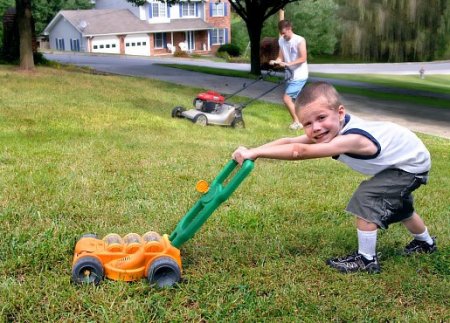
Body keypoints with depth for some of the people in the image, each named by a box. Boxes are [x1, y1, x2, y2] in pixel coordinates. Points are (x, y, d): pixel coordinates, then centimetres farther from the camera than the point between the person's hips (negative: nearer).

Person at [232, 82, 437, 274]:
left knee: (366, 199, -22)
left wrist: (255, 153, -55)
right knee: (397, 206, 29)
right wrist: (252, 152, -37)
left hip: (412, 163, -9)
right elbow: (289, 142, -27)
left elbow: (300, 152, -53)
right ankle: (426, 242, 55)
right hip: (400, 157, 10)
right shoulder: (327, 131, -19)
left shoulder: (352, 139, -45)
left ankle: (366, 259, -6)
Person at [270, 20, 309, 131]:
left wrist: (288, 64, -29)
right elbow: (281, 57, 6)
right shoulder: (281, 41, 5)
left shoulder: (300, 40, -14)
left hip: (299, 76, -8)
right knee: (294, 100, 13)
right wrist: (275, 62, -17)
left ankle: (297, 121, -2)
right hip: (290, 75, 8)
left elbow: (303, 58, -19)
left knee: (286, 98, -14)